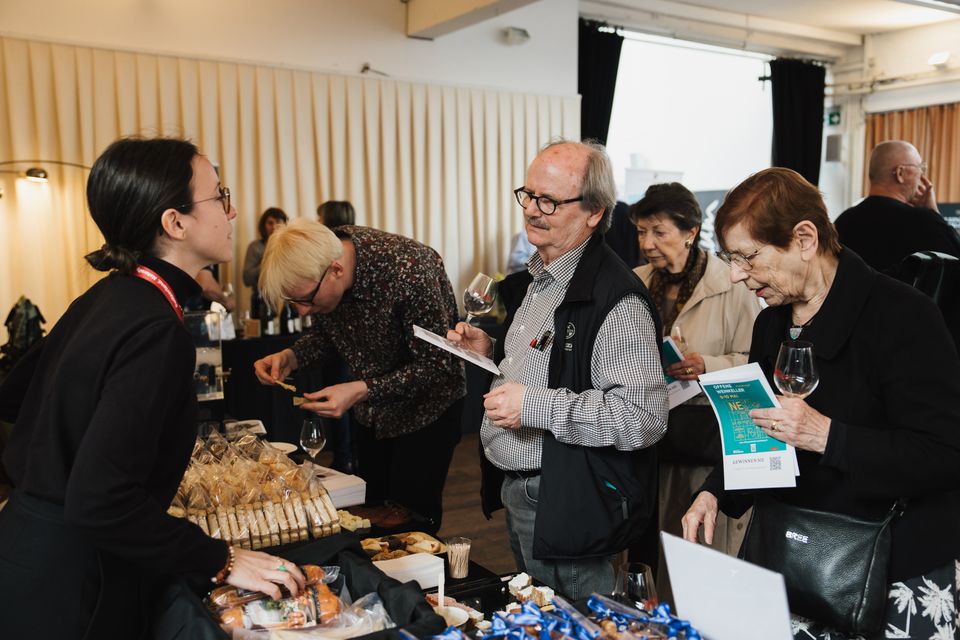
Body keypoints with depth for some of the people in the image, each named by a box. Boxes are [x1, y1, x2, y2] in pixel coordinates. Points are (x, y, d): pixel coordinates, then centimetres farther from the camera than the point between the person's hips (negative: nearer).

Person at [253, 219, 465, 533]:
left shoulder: (410, 271, -34)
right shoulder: (315, 267, -14)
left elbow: (438, 366, -28)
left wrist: (362, 390, -36)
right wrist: (290, 357, -15)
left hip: (424, 410, -6)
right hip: (371, 414, 6)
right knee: (373, 510, 17)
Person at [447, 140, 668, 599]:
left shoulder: (616, 299, -22)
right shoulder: (534, 280, 9)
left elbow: (642, 417, -28)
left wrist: (535, 405, -28)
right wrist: (491, 351, 5)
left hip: (565, 509, -9)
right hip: (516, 492, 9)